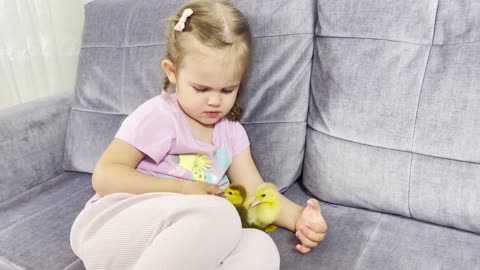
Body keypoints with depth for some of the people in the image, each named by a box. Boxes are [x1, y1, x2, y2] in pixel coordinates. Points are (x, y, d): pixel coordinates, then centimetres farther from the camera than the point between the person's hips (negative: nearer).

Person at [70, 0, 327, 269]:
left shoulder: (231, 131, 8)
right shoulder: (158, 117, -9)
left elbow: (255, 191, 6)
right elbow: (105, 177, -12)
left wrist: (298, 217, -12)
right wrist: (181, 189, -19)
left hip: (178, 243, 5)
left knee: (261, 247, -23)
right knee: (218, 215, -34)